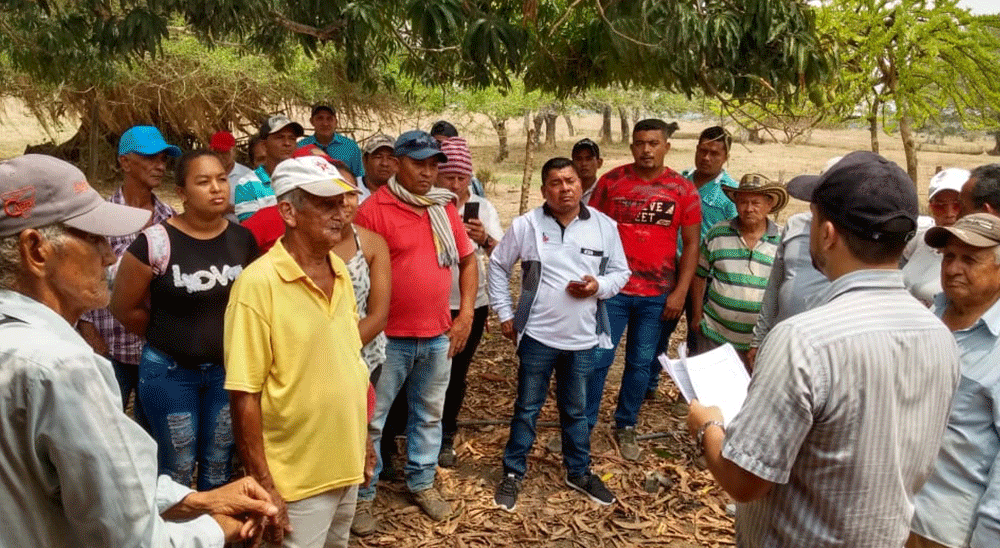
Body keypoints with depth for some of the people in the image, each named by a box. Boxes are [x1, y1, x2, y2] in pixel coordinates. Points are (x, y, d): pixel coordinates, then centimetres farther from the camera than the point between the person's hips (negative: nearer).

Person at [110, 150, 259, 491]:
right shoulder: (156, 242, -17)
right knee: (177, 470, 12)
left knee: (219, 466, 17)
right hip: (171, 371, -3)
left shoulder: (243, 240, -4)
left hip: (227, 369, 3)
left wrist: (223, 336, 2)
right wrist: (169, 337, 3)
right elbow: (124, 308, -8)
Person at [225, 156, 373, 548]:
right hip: (298, 478, -7)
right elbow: (245, 395, -18)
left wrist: (363, 439, 13)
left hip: (346, 465, 7)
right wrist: (263, 485, -17)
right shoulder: (259, 283, -20)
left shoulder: (340, 272, 2)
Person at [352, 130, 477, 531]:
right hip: (388, 338, -5)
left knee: (429, 414, 19)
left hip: (438, 336, 5)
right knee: (372, 420, 6)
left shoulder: (445, 209, 6)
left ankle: (422, 483, 37)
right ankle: (362, 496, 22)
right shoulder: (373, 210, -11)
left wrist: (466, 314, 5)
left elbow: (467, 260, 15)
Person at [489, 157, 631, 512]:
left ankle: (578, 472, 35)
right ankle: (513, 473, 26)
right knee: (527, 408, 10)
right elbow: (498, 266, 4)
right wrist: (505, 314, 2)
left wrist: (599, 286, -15)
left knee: (576, 410, 17)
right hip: (537, 336, -2)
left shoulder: (604, 226, -1)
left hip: (583, 338, 2)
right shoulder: (527, 225, -6)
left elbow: (621, 272, 6)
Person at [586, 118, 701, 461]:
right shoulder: (610, 181, -1)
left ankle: (626, 427, 27)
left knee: (640, 363, 11)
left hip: (658, 294, 1)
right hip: (613, 288, -1)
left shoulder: (683, 189, 0)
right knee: (598, 359, 2)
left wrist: (680, 292, -3)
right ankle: (583, 424, 18)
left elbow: (691, 243, 3)